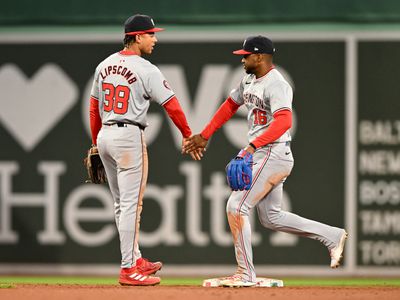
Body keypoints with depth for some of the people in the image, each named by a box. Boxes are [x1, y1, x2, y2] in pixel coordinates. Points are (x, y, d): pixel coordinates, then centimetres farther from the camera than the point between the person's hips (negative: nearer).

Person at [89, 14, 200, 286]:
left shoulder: (104, 66, 10)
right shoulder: (146, 70, -11)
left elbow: (94, 108, 15)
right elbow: (172, 105, -9)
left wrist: (96, 144, 23)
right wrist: (188, 136, 3)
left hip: (104, 136, 8)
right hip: (129, 136, -8)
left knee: (122, 203, 16)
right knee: (131, 204, -5)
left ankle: (135, 260, 23)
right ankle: (128, 269, -6)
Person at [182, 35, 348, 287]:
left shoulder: (276, 85, -18)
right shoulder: (250, 80, 12)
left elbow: (283, 121, -32)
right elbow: (230, 106, 25)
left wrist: (253, 145, -41)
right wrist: (204, 135, 21)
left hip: (273, 155, -10)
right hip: (260, 156, 10)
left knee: (236, 206, -11)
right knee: (271, 218, 14)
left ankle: (246, 274, -5)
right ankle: (332, 236, 20)